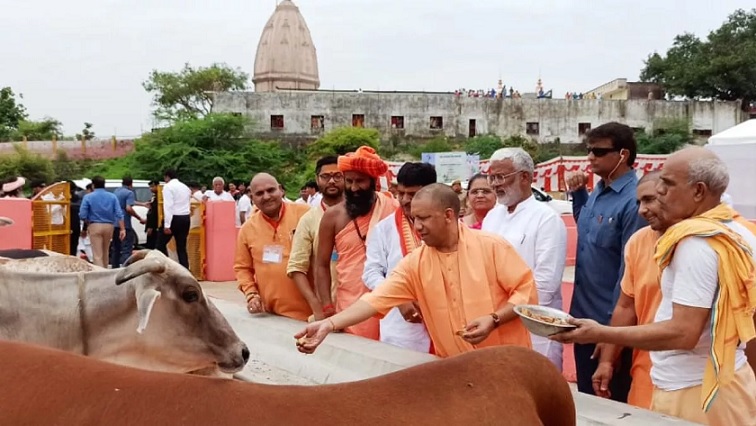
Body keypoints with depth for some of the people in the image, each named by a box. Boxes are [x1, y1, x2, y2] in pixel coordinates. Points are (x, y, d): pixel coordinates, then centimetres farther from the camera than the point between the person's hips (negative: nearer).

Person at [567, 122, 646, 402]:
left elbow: (629, 270, -20)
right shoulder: (596, 194, 6)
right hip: (583, 316, 8)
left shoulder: (633, 201, -20)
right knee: (586, 400, 21)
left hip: (610, 325, -8)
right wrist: (577, 194, 10)